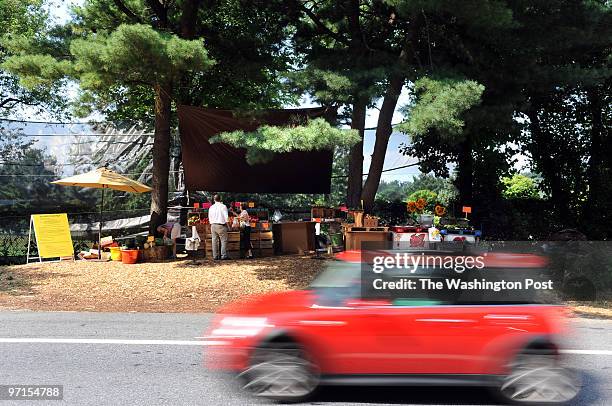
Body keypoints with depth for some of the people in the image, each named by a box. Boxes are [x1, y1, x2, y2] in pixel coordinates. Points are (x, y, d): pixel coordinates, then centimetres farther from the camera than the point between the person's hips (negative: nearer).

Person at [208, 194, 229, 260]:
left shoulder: (211, 207, 8)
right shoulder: (223, 206, -7)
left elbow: (210, 218, 12)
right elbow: (226, 217, -9)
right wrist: (227, 224, 1)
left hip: (213, 225, 5)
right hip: (221, 225, -5)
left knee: (214, 241, 7)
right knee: (224, 240, -1)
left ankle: (215, 256, 8)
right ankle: (224, 255, -7)